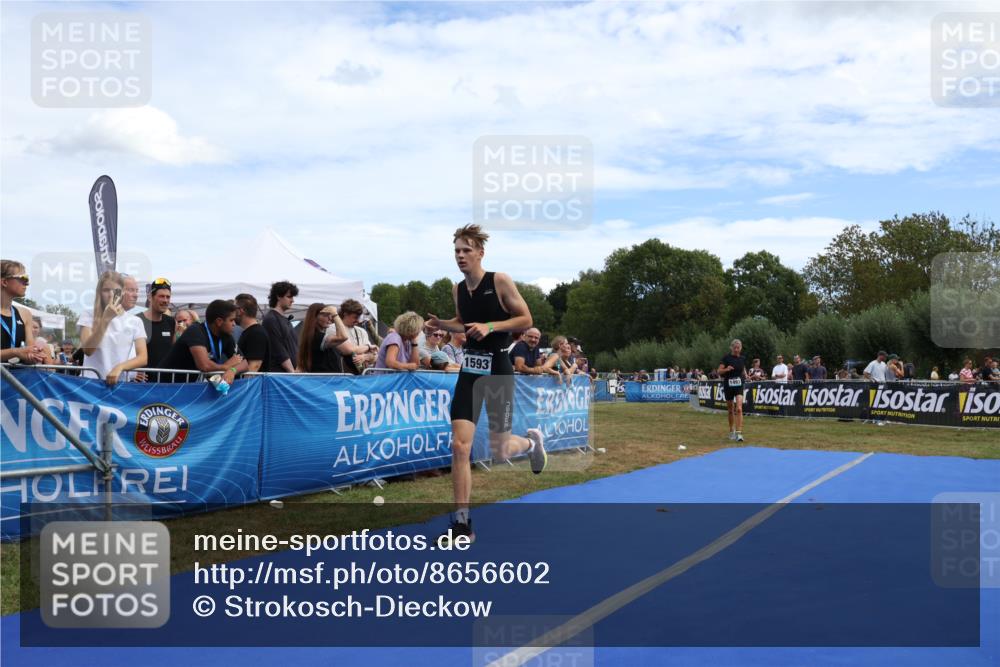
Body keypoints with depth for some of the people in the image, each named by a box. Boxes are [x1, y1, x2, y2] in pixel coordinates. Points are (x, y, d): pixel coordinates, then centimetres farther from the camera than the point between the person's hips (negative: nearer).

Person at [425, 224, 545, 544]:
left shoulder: (500, 281, -10)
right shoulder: (458, 289, 7)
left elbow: (526, 319, -7)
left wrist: (490, 326, -19)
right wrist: (438, 323, 5)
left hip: (498, 369, -4)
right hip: (470, 370, 4)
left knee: (500, 451, 5)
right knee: (459, 446, -8)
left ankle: (532, 440, 41)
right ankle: (462, 522, -1)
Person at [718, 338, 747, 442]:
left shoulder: (742, 359, 5)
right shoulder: (726, 358, -5)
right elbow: (719, 371, -7)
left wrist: (745, 375, -1)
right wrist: (726, 369, -26)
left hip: (739, 386, 1)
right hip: (728, 386, -1)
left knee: (739, 409, -16)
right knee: (730, 410, 11)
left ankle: (739, 433, -17)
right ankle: (731, 431, 28)